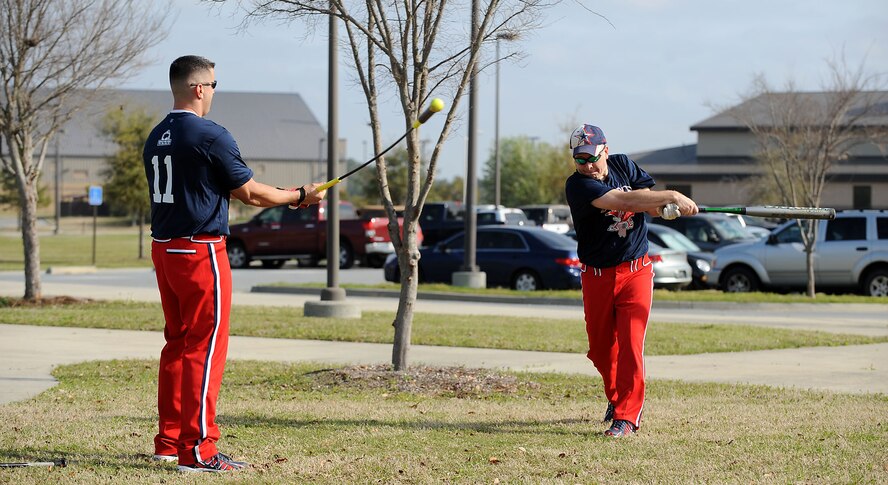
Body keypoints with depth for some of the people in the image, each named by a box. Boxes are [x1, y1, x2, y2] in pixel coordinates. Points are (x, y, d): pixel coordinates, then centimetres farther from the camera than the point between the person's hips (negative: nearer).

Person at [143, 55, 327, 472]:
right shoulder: (210, 136, -13)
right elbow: (249, 192, -9)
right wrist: (300, 196, 5)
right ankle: (197, 449, -7)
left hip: (163, 249, 8)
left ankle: (169, 441, 19)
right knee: (205, 348, -6)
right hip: (201, 250, -8)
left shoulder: (156, 137, 12)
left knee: (177, 343, 15)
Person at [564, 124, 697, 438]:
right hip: (597, 277, -1)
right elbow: (622, 201, -29)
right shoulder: (576, 185, -15)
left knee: (631, 343, -12)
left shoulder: (623, 165, 0)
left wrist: (664, 207, -26)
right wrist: (672, 197, -34)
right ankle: (617, 397, 39)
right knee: (600, 347, 12)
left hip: (636, 272, 1)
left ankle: (627, 416, -9)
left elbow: (650, 204, -1)